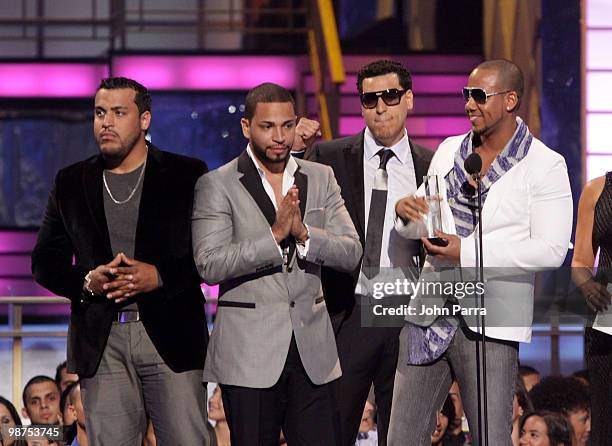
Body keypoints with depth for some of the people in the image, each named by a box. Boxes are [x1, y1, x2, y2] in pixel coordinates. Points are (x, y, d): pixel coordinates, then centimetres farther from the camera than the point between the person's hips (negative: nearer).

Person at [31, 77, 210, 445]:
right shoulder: (71, 183, 13)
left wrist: (159, 276, -15)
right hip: (101, 341, 2)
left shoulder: (185, 175, 5)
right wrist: (86, 282, -7)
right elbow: (46, 263, 13)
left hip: (171, 334, -2)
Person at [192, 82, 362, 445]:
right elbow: (210, 265, -12)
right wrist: (275, 235, -19)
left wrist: (304, 232, -14)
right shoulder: (217, 186, -2)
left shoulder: (321, 179, 11)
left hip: (312, 352, 3)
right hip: (249, 355, -3)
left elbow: (351, 254, 4)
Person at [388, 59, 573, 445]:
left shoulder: (545, 166, -6)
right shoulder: (449, 151, 12)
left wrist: (468, 253, -19)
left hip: (490, 324, -5)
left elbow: (551, 250, -14)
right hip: (429, 313, 6)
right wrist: (408, 214, -7)